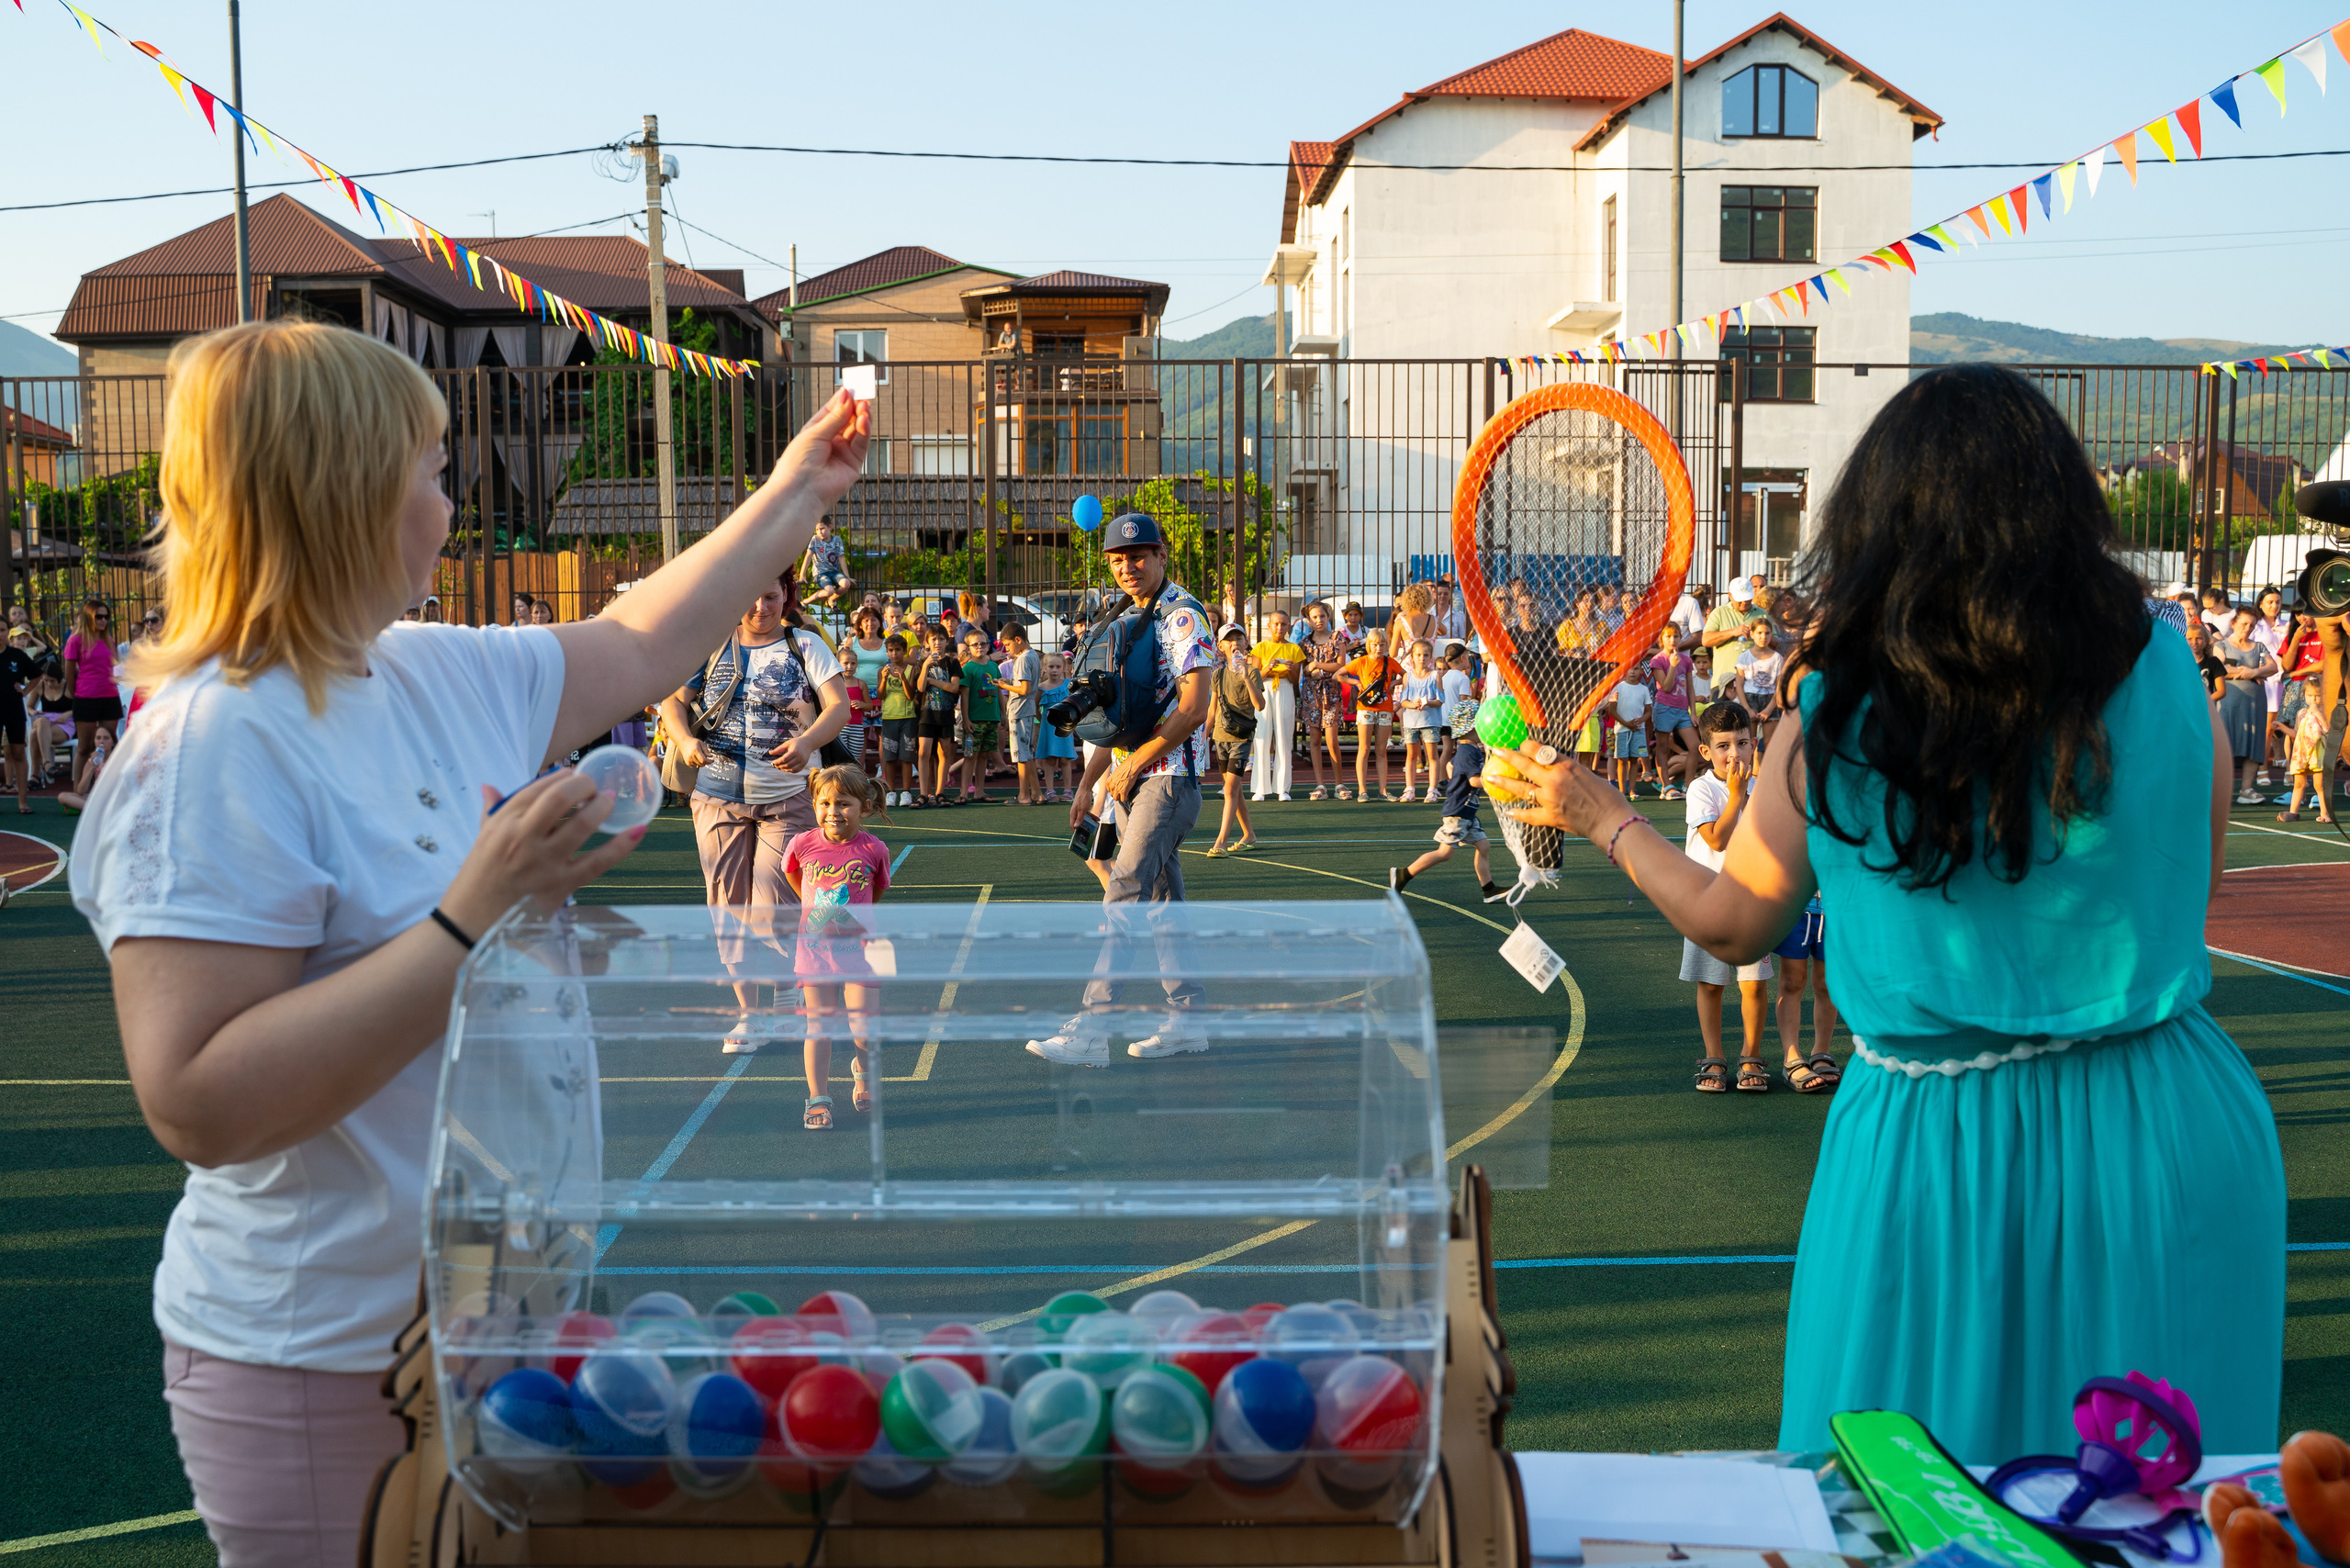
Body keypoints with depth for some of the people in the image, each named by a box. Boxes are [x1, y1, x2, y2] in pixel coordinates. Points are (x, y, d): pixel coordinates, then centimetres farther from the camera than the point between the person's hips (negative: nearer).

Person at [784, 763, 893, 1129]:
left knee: (864, 1029, -2)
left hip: (858, 949, -1)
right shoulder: (803, 845, -7)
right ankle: (818, 1099, 4)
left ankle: (863, 1071, 29)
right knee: (819, 1026, -1)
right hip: (814, 948, 1)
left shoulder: (874, 850, -8)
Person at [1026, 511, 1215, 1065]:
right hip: (1131, 778, 9)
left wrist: (1131, 766, -15)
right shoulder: (1127, 620, 17)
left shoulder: (1183, 615, -10)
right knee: (1161, 901, 10)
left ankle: (1093, 1027, -15)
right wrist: (1089, 782, 15)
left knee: (1124, 898, -14)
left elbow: (1193, 709, -18)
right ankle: (1185, 1019, 17)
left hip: (1170, 775, -9)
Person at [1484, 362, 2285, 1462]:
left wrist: (1599, 815, 17)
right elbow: (2198, 878, 7)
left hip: (1933, 1142, -1)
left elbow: (1728, 926, 2)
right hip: (2169, 1127, 1)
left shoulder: (1835, 719, -11)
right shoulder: (2160, 669, -8)